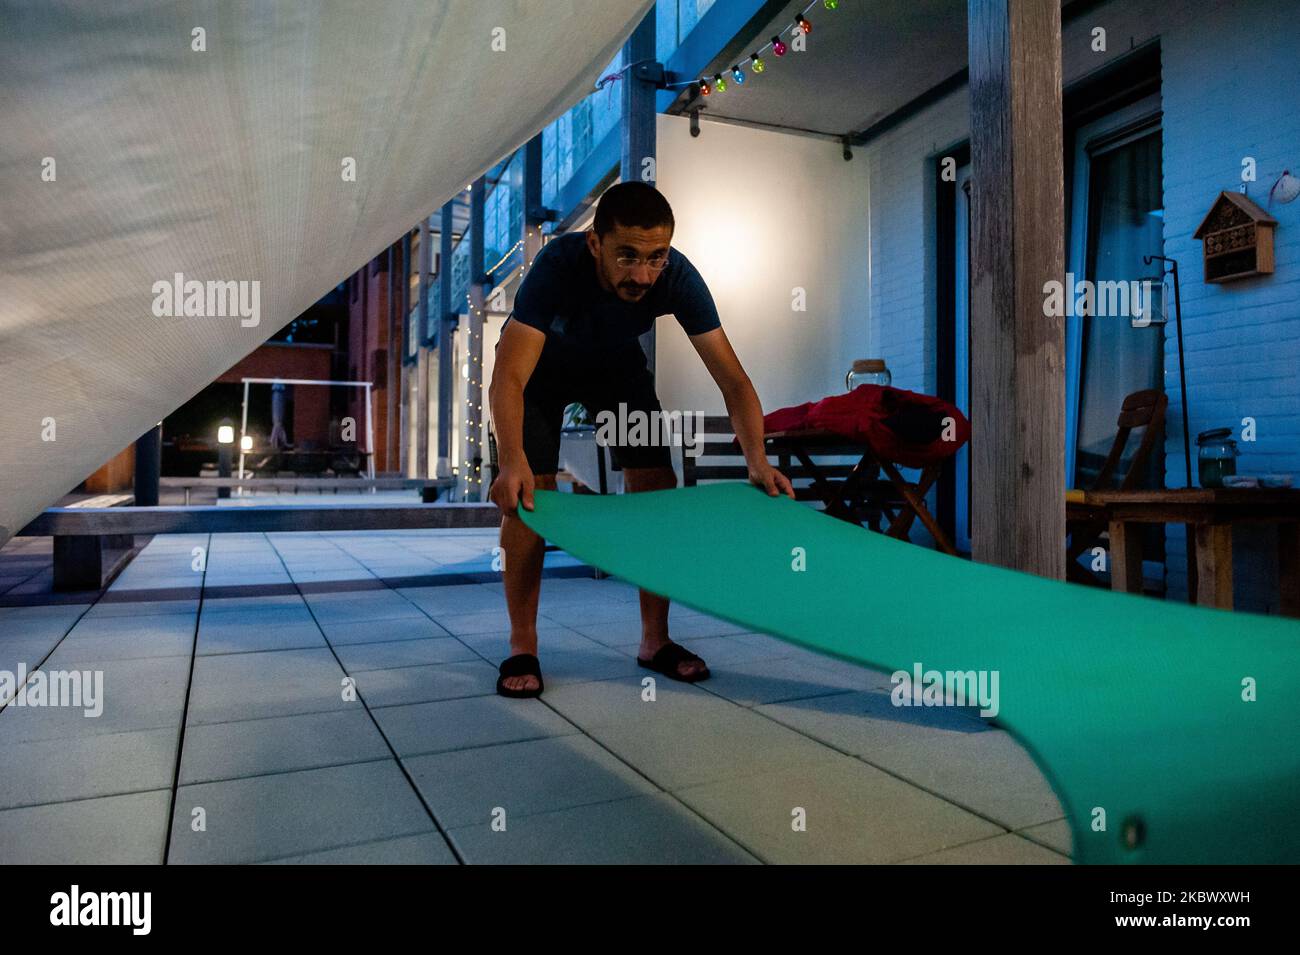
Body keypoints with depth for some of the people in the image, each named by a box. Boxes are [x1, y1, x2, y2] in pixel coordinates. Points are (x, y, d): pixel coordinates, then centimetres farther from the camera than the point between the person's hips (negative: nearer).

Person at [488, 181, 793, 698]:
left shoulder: (677, 276, -30)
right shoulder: (559, 263, -38)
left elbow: (732, 380, -29)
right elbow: (507, 378, -45)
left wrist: (756, 459, -44)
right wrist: (511, 461, -62)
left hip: (618, 364, 3)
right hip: (541, 364, -2)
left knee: (657, 486, -8)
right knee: (530, 492, -16)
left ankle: (655, 641, 5)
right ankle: (522, 648, -2)